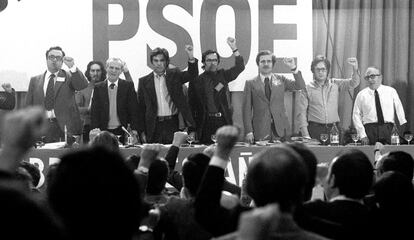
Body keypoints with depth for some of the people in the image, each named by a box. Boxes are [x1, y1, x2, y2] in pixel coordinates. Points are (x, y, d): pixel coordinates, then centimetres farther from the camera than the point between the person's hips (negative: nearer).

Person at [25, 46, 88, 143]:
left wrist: (72, 68, -22)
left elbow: (83, 85, -11)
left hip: (65, 127, -2)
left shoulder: (69, 77, 8)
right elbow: (28, 106, 14)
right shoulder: (35, 80, 15)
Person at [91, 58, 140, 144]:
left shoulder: (128, 86, 4)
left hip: (122, 131, -1)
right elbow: (94, 112, 5)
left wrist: (134, 129, -7)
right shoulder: (98, 88, 7)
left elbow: (133, 109, 1)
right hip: (104, 131, 1)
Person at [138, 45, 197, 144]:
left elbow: (192, 74, -6)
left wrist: (191, 57, -23)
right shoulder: (144, 81, 7)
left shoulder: (174, 75, 8)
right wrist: (142, 131, 2)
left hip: (172, 124, 0)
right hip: (154, 127, 0)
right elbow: (141, 108, 8)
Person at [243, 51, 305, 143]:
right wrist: (249, 132, -4)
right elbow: (247, 109, 4)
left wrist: (293, 68, -14)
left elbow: (300, 86, 0)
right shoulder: (251, 83, 7)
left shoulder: (281, 80, 12)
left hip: (280, 129, 1)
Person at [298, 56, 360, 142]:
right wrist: (305, 135, -6)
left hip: (333, 128, 2)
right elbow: (302, 113, 2)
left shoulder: (335, 84, 9)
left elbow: (353, 83, -1)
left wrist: (355, 69, -21)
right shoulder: (307, 89, 3)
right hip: (315, 128, -2)